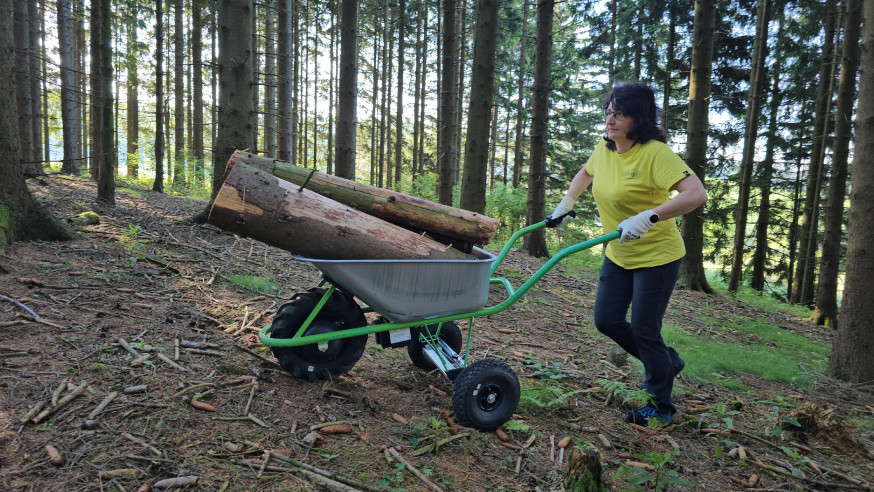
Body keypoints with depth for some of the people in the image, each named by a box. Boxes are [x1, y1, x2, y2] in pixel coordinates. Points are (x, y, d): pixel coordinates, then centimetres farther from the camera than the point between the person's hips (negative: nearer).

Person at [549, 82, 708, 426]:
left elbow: (696, 194, -34)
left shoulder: (655, 153, -23)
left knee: (644, 330, -1)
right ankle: (666, 362, 33)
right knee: (606, 320, 8)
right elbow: (585, 173, 23)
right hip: (618, 255, 8)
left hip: (656, 256, -7)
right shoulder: (604, 150, 0)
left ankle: (661, 407, 21)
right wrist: (565, 205, 17)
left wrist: (648, 217, -42)